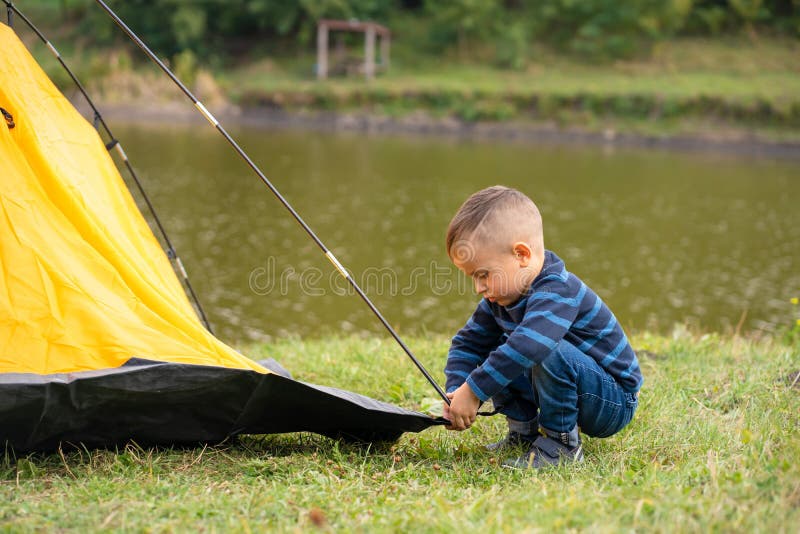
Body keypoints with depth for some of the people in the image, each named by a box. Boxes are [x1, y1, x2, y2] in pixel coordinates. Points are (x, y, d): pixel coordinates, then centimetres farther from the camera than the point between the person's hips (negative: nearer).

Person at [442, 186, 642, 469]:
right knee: (493, 358, 0)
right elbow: (468, 343, 9)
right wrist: (456, 391, -10)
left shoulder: (557, 291, -29)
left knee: (550, 351, -34)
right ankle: (523, 431, 9)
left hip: (615, 404, -8)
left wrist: (473, 392, -42)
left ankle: (560, 443, -18)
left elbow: (528, 346, -46)